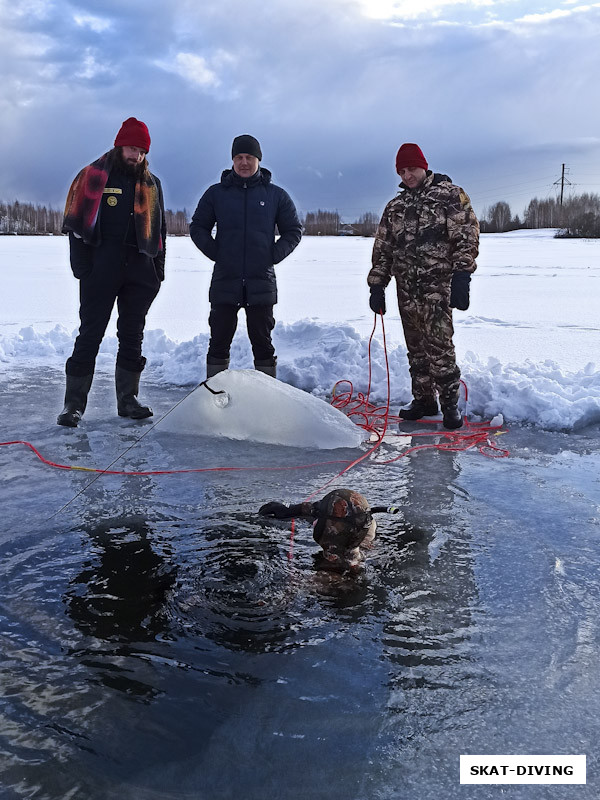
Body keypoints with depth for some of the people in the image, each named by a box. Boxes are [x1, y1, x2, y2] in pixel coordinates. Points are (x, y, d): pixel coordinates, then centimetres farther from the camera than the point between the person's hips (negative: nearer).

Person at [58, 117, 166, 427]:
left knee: (132, 335, 7)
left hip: (139, 271, 4)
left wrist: (158, 268, 9)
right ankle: (73, 404, -1)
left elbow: (158, 230, 18)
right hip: (101, 270, -4)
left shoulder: (151, 184, 15)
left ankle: (127, 399, 14)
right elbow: (75, 222, 0)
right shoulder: (92, 177, 3)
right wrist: (81, 265, -9)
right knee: (90, 335, -5)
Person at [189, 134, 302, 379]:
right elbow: (198, 227, 13)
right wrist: (215, 252, -2)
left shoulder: (276, 195, 7)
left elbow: (293, 230, 12)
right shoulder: (216, 193, 8)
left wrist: (273, 256, -2)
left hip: (261, 282, 0)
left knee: (262, 341, 6)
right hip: (224, 282, 1)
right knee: (219, 341, 4)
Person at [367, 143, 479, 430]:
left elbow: (467, 236, -5)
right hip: (406, 288, 5)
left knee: (439, 345, -12)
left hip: (438, 285, -5)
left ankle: (450, 403, -2)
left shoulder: (450, 195, 2)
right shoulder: (395, 206, 17)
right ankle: (424, 399, 18)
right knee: (416, 348, 9)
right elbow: (382, 248, 18)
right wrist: (377, 285, 12)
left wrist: (461, 276, -15)